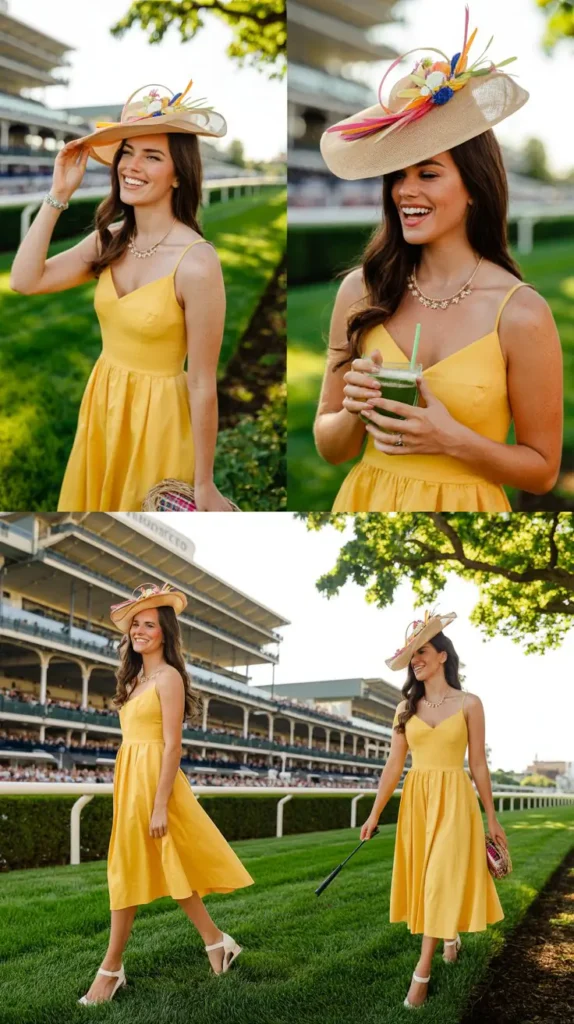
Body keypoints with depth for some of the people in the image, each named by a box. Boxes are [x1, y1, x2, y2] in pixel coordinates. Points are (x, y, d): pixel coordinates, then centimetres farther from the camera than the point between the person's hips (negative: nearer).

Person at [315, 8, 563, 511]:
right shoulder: (361, 290, -7)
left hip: (463, 501, -2)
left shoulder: (522, 313, -13)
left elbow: (542, 470, -6)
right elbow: (329, 447, 1)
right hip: (365, 499, 2)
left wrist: (453, 439, -19)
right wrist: (355, 413, -18)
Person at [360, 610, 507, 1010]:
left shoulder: (469, 704, -2)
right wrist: (375, 813, 3)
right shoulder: (406, 708, 6)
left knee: (442, 878, -8)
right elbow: (394, 764, 5)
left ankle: (423, 972, -4)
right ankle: (450, 934, 38)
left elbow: (478, 763, 1)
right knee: (425, 878, 10)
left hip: (454, 799, -4)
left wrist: (491, 818, 3)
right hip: (416, 799, 4)